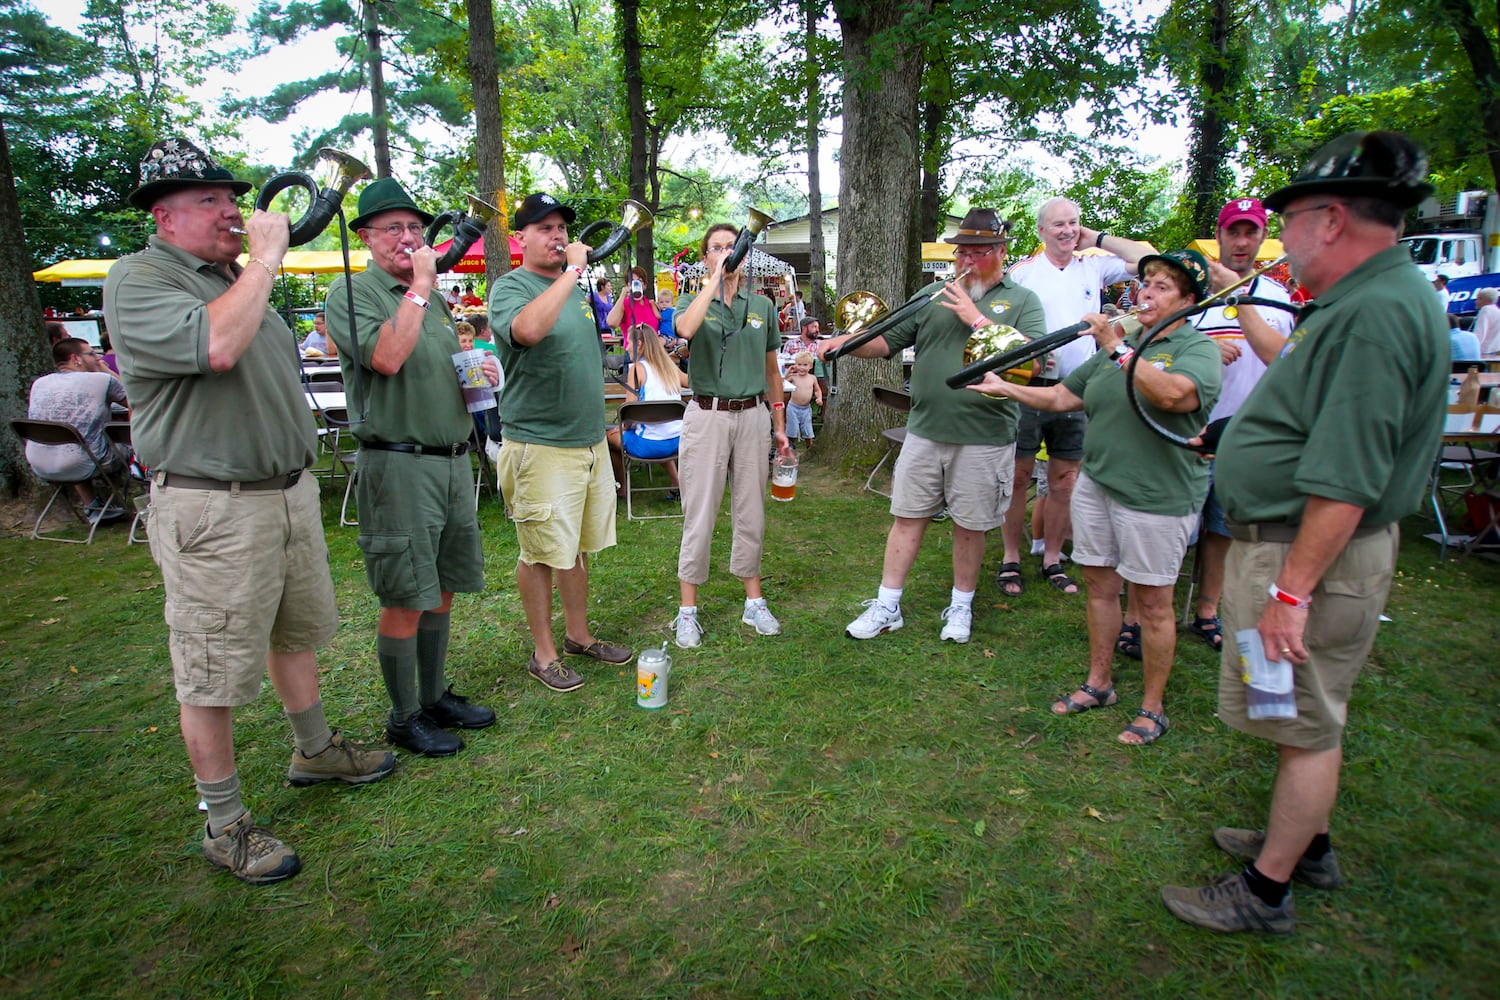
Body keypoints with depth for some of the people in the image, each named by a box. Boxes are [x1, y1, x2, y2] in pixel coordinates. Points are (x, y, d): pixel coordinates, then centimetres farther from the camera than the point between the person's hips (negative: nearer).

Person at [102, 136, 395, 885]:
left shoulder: (234, 278, 16)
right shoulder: (138, 280, -10)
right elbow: (215, 345, -29)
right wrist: (263, 260, -19)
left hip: (289, 490, 9)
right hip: (215, 510, -8)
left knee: (297, 633, 21)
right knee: (212, 676, 3)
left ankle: (315, 751, 39)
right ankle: (224, 824, 17)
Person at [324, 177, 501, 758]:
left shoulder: (432, 298, 18)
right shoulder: (351, 293, -5)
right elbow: (386, 358, -23)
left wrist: (477, 373, 5)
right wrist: (419, 287, -16)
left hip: (453, 459, 8)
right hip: (399, 464, -7)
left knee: (442, 590, 14)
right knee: (404, 600, 0)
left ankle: (436, 697, 29)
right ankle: (405, 717, 16)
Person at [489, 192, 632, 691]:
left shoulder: (576, 287, 14)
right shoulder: (509, 287, -10)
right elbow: (529, 328, -34)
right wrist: (572, 270, -24)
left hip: (590, 441, 8)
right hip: (540, 447, -7)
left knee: (578, 547, 17)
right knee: (542, 554, 2)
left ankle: (578, 635, 31)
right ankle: (544, 653, 17)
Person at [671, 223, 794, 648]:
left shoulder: (762, 306, 9)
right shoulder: (693, 303, 2)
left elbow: (772, 371, 15)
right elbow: (686, 329, -25)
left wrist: (779, 426, 14)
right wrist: (715, 278, -17)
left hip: (752, 416, 3)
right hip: (707, 416, -2)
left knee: (751, 512, 10)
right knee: (699, 514, 0)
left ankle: (754, 601, 25)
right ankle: (688, 609, 12)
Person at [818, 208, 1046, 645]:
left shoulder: (1022, 301, 4)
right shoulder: (933, 296, 12)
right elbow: (887, 341, 9)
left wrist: (976, 318, -13)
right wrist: (848, 341, -10)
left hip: (984, 437, -2)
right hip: (925, 431, 3)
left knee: (970, 525, 9)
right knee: (907, 517, 6)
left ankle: (961, 606, 28)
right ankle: (887, 607, 16)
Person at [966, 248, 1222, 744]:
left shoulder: (1198, 348, -6)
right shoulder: (1115, 348, 15)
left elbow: (1173, 394, -28)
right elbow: (1063, 395, 18)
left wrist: (1117, 348, -24)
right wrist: (1005, 388, 11)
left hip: (1157, 495, -6)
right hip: (1096, 484, 6)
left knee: (1152, 602, 3)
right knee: (1099, 586, 14)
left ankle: (1153, 707, 18)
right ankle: (1098, 684, 30)